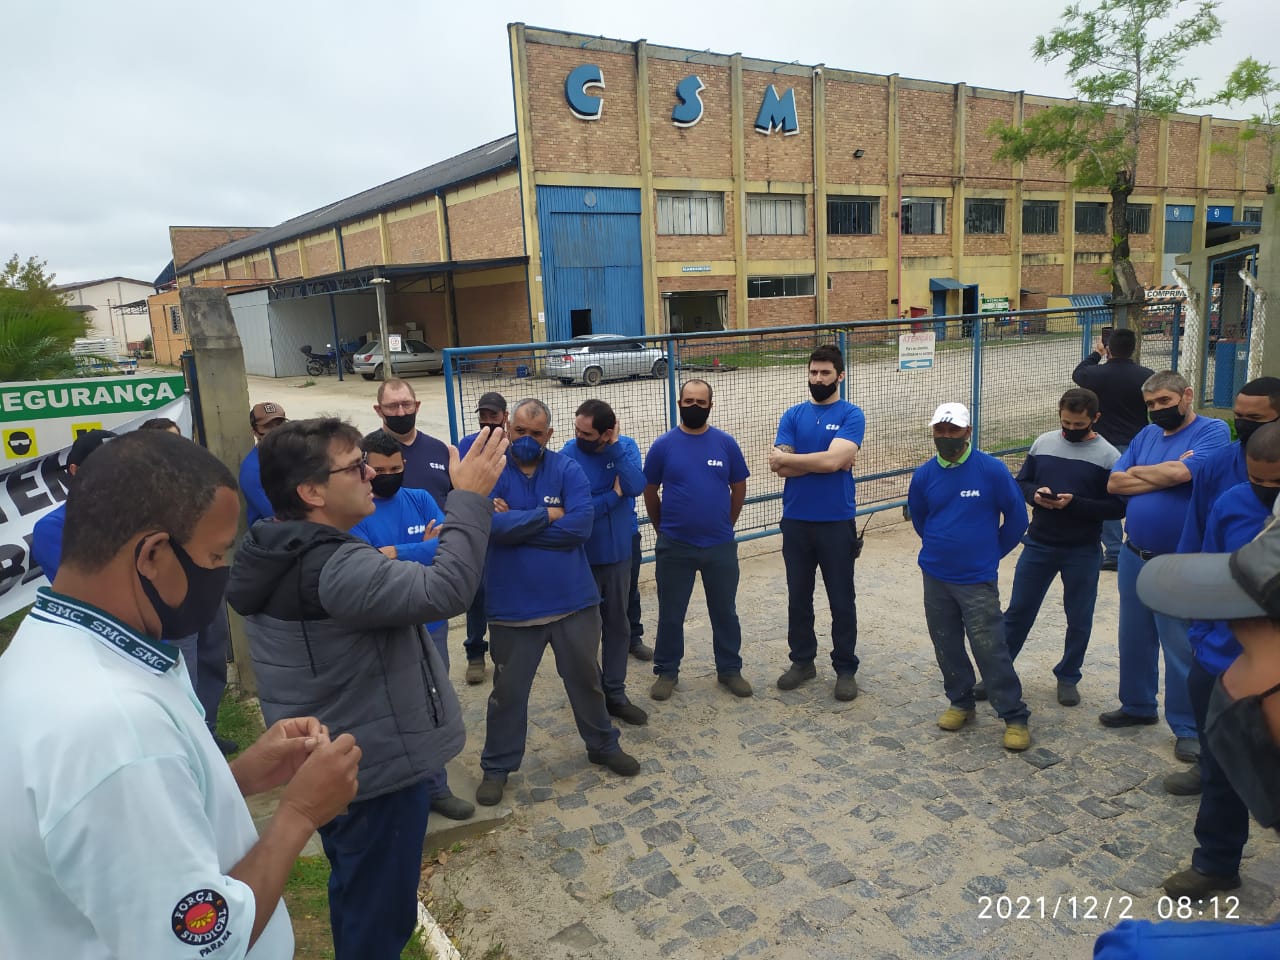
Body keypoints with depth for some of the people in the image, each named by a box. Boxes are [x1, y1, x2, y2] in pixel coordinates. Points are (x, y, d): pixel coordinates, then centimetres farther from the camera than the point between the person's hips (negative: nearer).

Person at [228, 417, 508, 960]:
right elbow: (445, 592, -37)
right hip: (378, 770, -10)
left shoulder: (280, 559, 2)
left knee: (355, 900, 28)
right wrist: (470, 499, -31)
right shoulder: (336, 568, -29)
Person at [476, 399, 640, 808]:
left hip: (574, 601, 2)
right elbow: (491, 525, -22)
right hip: (512, 607, -1)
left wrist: (516, 523, -16)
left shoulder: (568, 469, -3)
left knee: (586, 680, 19)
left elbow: (580, 525, -17)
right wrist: (547, 515, -15)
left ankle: (604, 746, 40)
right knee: (508, 692, 13)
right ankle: (497, 767, 31)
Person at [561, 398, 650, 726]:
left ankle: (615, 694, 29)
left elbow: (636, 487, -22)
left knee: (618, 626, 14)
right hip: (582, 559, -4)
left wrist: (616, 445, -25)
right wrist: (613, 495, -18)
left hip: (619, 555, 4)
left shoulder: (626, 446, -6)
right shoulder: (568, 457, -17)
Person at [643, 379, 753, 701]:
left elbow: (739, 488, 8)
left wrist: (724, 526, 10)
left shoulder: (726, 443, -2)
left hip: (721, 546, 1)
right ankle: (667, 672, 25)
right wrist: (664, 529, 8)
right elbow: (650, 492, 5)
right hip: (674, 548, -1)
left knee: (725, 612, 14)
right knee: (671, 614, 10)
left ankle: (729, 669, 30)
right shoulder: (663, 445, -4)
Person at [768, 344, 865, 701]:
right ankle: (802, 661, 29)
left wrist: (787, 457, -9)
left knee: (842, 601, 8)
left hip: (837, 523, -3)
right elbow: (779, 467, -8)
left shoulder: (851, 415, -5)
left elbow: (833, 460, -21)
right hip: (796, 521, 3)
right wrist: (824, 461, -14)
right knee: (798, 597, 14)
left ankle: (845, 668, 22)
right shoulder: (793, 415, 5)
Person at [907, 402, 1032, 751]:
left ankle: (1015, 718, 9)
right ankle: (960, 702, 31)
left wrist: (991, 552, 9)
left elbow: (1016, 518, -1)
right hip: (935, 577, 4)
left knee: (990, 649, -5)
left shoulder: (993, 470, -11)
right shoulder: (924, 475, -1)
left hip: (977, 579, -4)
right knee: (946, 645, 13)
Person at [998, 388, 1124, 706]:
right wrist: (1034, 494, -13)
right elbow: (1021, 482, 9)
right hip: (1038, 545, 2)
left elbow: (1117, 507, -12)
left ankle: (1067, 678, 30)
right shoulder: (1042, 443, 1)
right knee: (1018, 611, 10)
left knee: (1079, 620, 12)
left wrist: (1075, 503, -24)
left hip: (1083, 553, -2)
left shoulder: (1108, 456, -9)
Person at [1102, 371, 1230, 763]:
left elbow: (1179, 472, -25)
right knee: (1134, 638, 17)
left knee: (1181, 648, 2)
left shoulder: (1212, 431, -9)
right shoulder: (1145, 436, 7)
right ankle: (1137, 705, 34)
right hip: (1134, 556, 6)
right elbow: (1114, 484, -2)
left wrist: (1137, 472, -8)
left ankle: (1187, 727, 18)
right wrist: (1164, 475, -13)